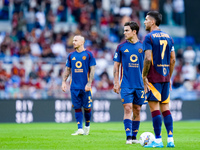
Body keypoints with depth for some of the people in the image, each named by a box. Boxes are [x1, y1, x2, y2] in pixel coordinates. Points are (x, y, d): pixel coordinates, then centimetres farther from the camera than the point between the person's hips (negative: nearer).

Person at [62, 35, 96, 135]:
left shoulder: (88, 54, -1)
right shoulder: (71, 55, 10)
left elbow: (92, 69, -3)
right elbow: (67, 69, 15)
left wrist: (89, 83, -11)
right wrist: (63, 82, 5)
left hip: (85, 87, -3)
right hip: (74, 87, 3)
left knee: (87, 107, 2)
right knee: (77, 108, -1)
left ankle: (87, 126, 20)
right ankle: (80, 129, -1)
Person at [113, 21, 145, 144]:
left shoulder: (142, 46, 4)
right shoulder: (121, 47, 4)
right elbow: (116, 66, 7)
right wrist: (116, 83, 0)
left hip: (139, 85, 1)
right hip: (126, 85, -1)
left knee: (137, 110, 5)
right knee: (128, 109, -10)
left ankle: (134, 136, 14)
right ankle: (128, 137, -13)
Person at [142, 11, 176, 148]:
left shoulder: (149, 37, -8)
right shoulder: (168, 37, 12)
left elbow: (148, 59, -17)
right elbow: (173, 59, 13)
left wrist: (144, 77, -9)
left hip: (154, 78, -7)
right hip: (165, 77, 7)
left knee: (154, 108, -5)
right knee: (165, 108, 10)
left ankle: (158, 140, -6)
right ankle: (170, 139, 5)